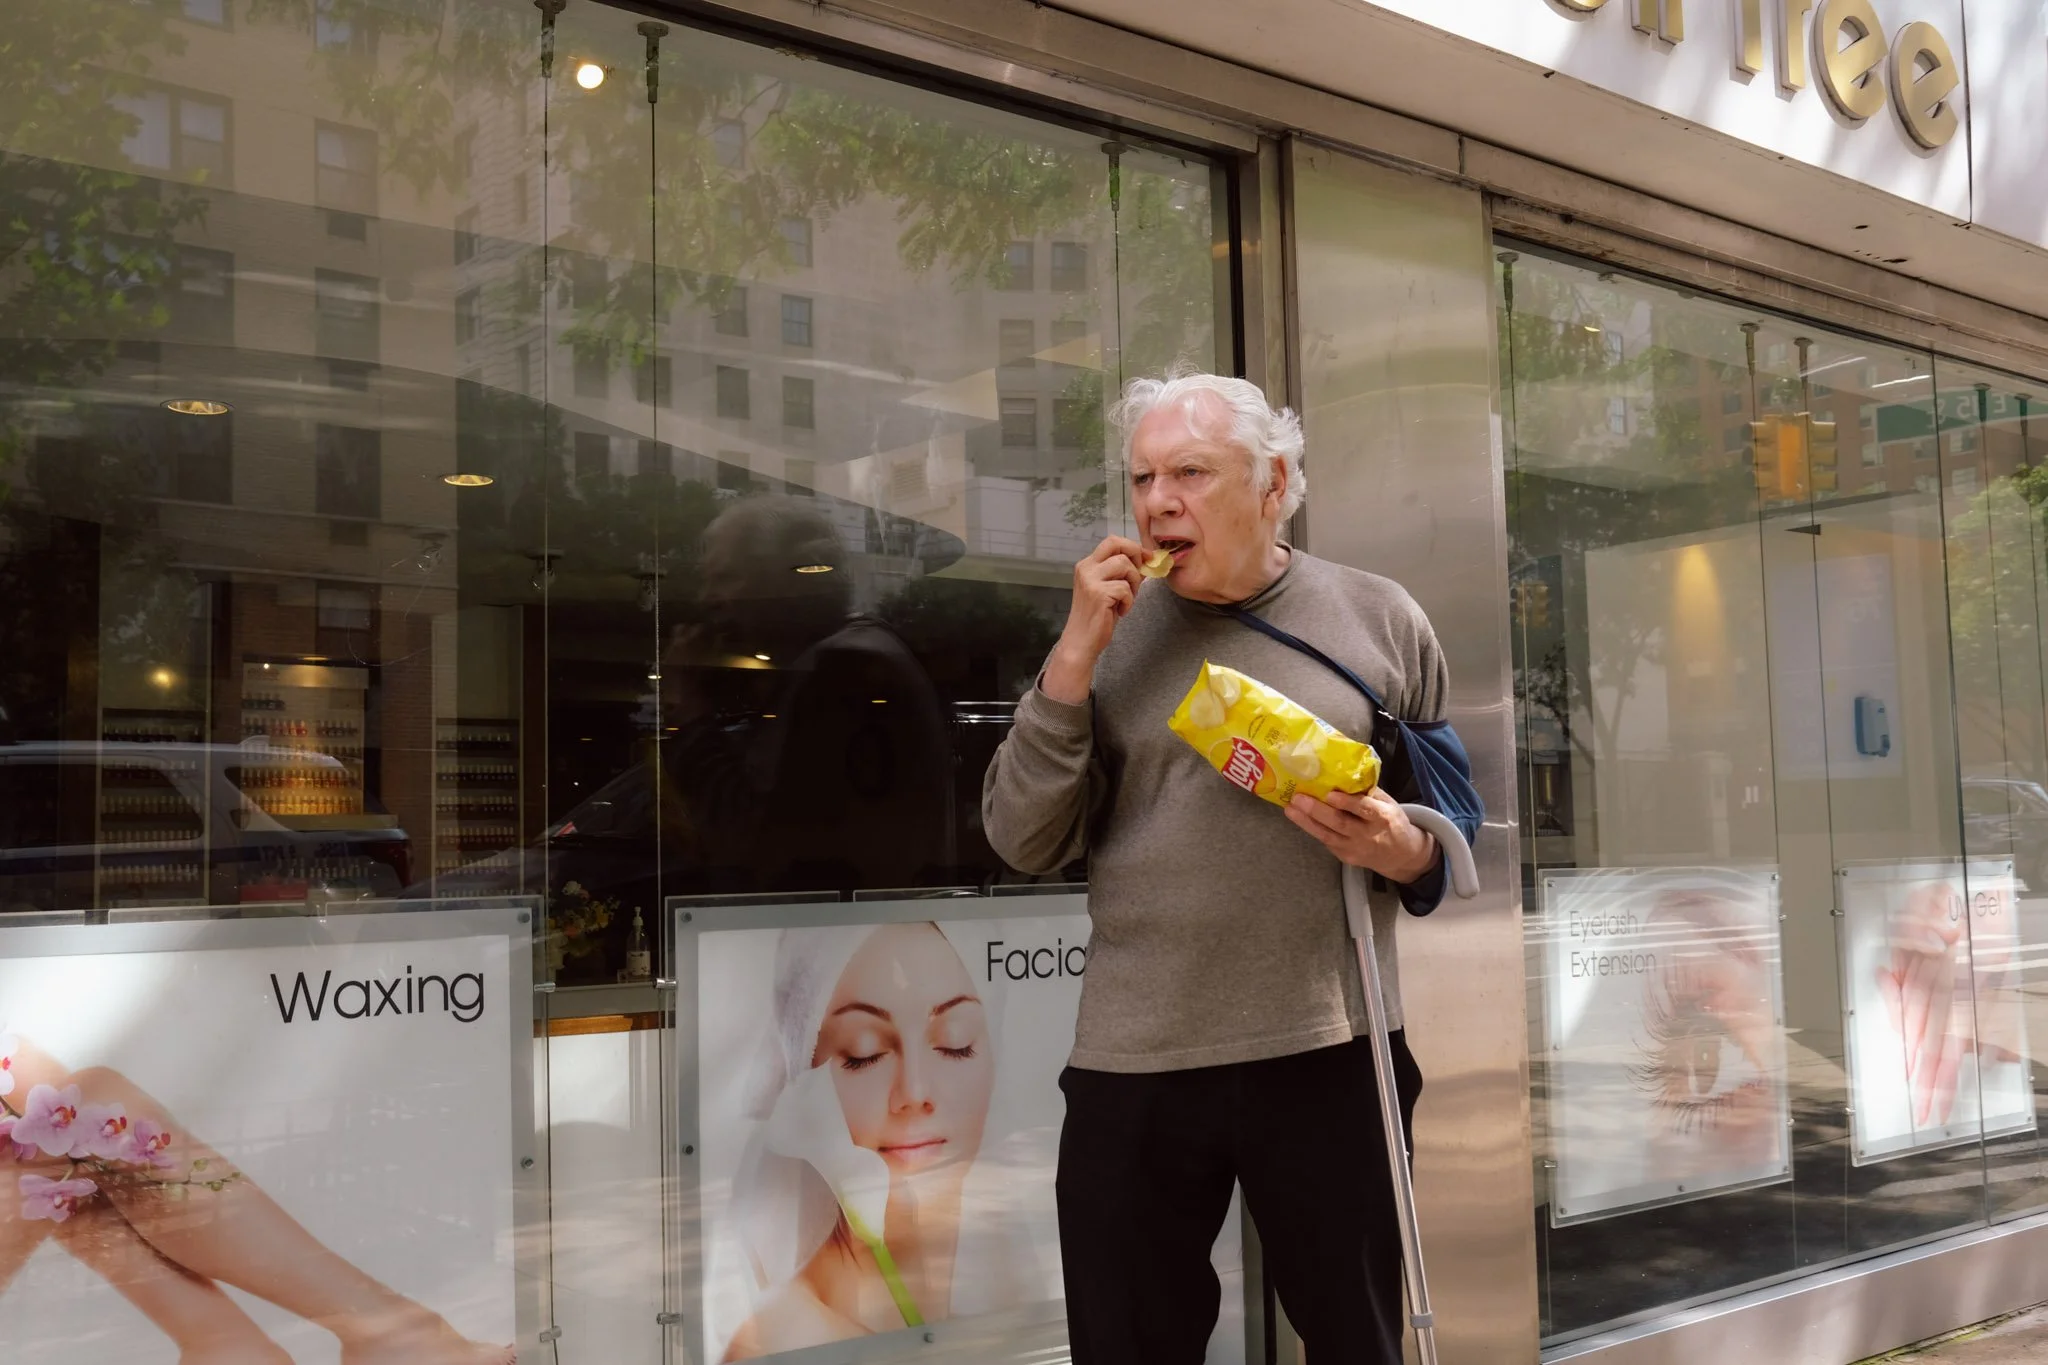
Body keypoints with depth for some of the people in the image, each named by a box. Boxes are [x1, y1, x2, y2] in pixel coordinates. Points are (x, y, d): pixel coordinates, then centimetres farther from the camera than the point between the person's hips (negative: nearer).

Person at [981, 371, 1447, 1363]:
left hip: (1331, 1052, -1)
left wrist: (1404, 850, -11)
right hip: (1134, 1064, 1)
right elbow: (1023, 841, -1)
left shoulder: (1379, 620, 5)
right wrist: (1077, 653, -8)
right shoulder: (1113, 632, 6)